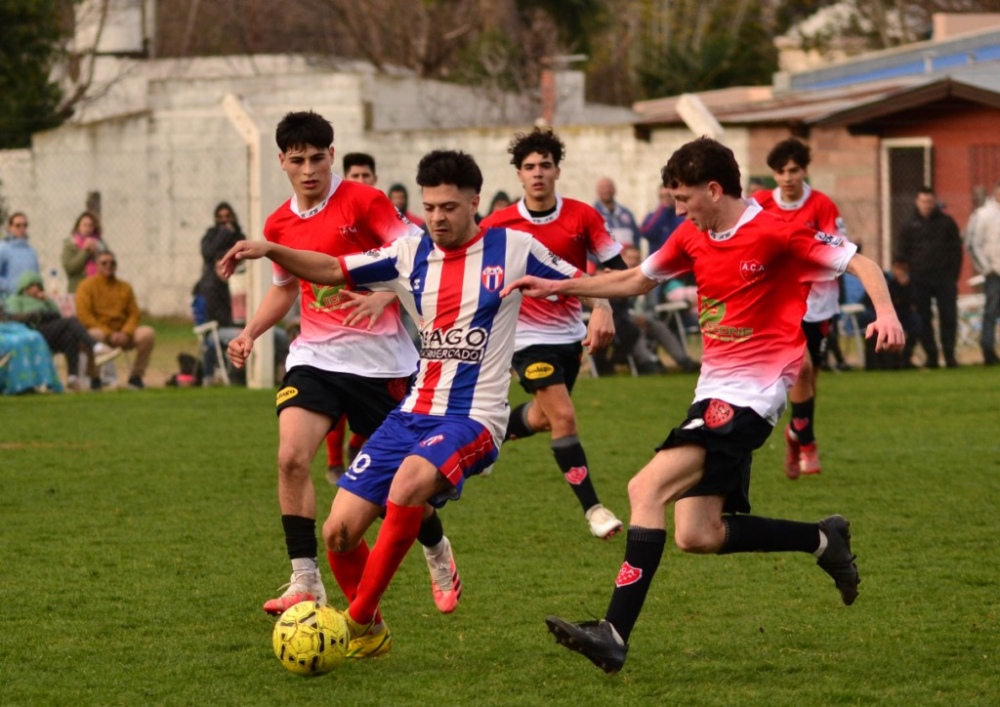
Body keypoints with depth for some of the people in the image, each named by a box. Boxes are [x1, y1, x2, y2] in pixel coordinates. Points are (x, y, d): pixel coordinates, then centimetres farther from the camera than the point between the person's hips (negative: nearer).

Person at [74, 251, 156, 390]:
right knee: (94, 335, -40)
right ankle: (94, 378, -18)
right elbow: (84, 316, -9)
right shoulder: (87, 286, 2)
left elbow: (134, 314, 9)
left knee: (148, 333, -22)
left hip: (123, 334, 4)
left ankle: (136, 376, -8)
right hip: (100, 330, -4)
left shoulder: (125, 287, 15)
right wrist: (109, 334, -17)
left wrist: (125, 333, -13)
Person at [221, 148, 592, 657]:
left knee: (410, 482, -36)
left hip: (474, 419, -5)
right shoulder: (410, 255, 9)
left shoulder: (512, 249, 0)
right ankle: (371, 633, 22)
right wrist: (269, 250, -8)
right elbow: (331, 271, 6)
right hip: (414, 413, 5)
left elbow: (582, 285, 10)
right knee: (340, 531, -5)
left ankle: (356, 620, -25)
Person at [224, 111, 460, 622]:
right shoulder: (279, 225, 8)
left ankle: (439, 557, 36)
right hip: (315, 356, 4)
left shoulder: (363, 201, -7)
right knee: (291, 456, -19)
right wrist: (249, 332, 10)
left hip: (379, 355, -4)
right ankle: (304, 582, -13)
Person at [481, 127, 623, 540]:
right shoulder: (498, 225, -12)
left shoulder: (582, 216, -8)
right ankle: (592, 508, -12)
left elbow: (616, 265, -5)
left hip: (569, 333, 4)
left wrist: (604, 308, -21)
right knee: (563, 416, -16)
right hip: (528, 335, -4)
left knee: (543, 417, 19)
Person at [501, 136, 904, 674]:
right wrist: (557, 287, 21)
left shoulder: (777, 233, -11)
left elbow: (861, 264, -9)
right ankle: (823, 540, 18)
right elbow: (636, 280, 26)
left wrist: (885, 312, -28)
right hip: (713, 390, 9)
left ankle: (615, 634, -22)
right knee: (697, 536, 0)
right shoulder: (692, 237, 11)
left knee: (646, 488, -20)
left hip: (751, 394, -9)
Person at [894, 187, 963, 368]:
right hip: (920, 281, 1)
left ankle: (949, 354, 2)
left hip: (944, 279, -1)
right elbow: (901, 254, 6)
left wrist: (954, 274, -2)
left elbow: (956, 250, 7)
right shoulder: (909, 226, 6)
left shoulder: (946, 222, 6)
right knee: (923, 319, 1)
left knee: (948, 317, -3)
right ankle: (931, 356, 7)